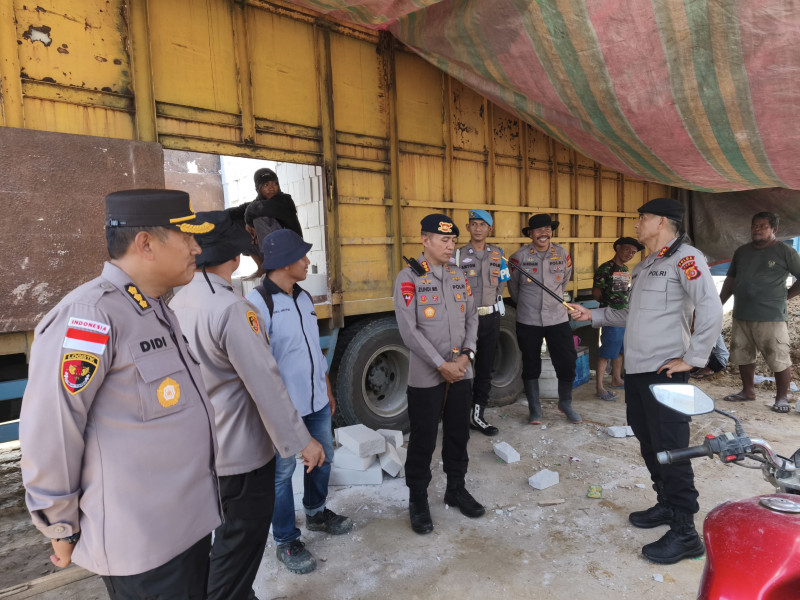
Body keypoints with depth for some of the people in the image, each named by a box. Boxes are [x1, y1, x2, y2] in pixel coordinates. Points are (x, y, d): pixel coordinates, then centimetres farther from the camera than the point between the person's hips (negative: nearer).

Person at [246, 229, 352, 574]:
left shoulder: (303, 298, 7)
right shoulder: (258, 303, -17)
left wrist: (328, 391, 18)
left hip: (316, 401, 8)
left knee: (322, 457, 20)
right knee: (283, 471, 8)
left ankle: (316, 513, 45)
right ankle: (285, 541, 28)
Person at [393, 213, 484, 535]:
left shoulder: (459, 276, 8)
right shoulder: (408, 277, -11)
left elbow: (471, 318, 9)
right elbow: (409, 330, -16)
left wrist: (466, 354, -7)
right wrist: (442, 365, -16)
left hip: (461, 373, 5)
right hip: (426, 377, -5)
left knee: (458, 435, 17)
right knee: (423, 441, 6)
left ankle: (456, 489, 37)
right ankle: (418, 500, 25)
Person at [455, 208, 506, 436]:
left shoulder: (497, 253, 8)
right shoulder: (458, 254, -3)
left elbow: (502, 283, 16)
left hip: (491, 317, 4)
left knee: (485, 369, 9)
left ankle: (478, 415, 21)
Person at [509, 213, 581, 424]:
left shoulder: (562, 254, -1)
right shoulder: (519, 257, -8)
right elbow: (513, 287, 6)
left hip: (558, 318, 2)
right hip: (528, 321, -2)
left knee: (567, 363, 5)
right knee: (531, 366, 9)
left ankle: (565, 404, 30)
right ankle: (534, 408, 27)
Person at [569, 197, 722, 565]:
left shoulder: (684, 258, -10)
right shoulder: (643, 267, 18)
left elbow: (711, 310, -19)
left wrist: (692, 359, -18)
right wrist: (593, 315, 17)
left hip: (665, 371, -9)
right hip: (636, 368, 9)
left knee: (670, 449, -3)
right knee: (648, 442, 17)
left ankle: (685, 533, 9)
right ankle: (666, 506, 34)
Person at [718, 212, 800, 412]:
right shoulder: (741, 251, 13)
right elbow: (730, 280, 18)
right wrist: (719, 304, 12)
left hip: (771, 317, -6)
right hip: (741, 316, 6)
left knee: (779, 360, -1)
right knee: (742, 356, 14)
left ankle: (782, 397, 14)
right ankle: (748, 391, 29)